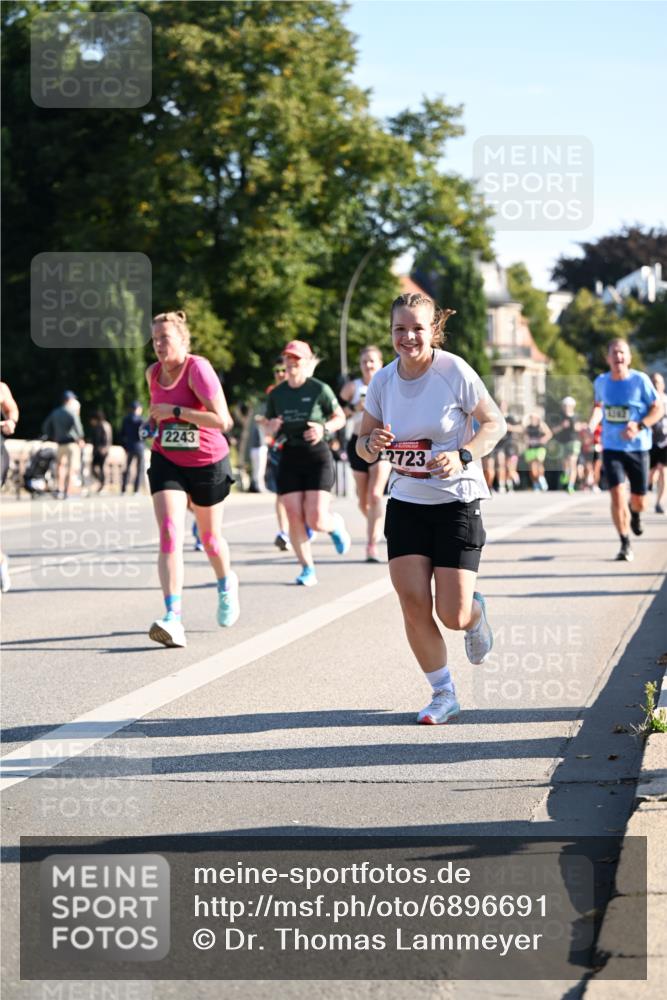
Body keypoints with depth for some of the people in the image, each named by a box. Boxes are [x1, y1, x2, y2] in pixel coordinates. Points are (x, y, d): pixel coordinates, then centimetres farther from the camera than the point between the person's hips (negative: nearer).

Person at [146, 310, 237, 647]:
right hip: (167, 462, 3)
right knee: (169, 534, -16)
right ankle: (173, 618, -24)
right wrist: (156, 423, 7)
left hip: (208, 463, -3)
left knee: (210, 537, 15)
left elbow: (222, 420, -27)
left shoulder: (198, 369, -19)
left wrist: (175, 411, -27)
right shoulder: (153, 373, 0)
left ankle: (226, 584, 49)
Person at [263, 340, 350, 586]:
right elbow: (268, 423, 18)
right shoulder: (276, 394, 6)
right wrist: (272, 428, -5)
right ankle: (307, 569, 10)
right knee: (294, 518, -5)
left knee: (316, 520, -11)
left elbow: (340, 417, 5)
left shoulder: (319, 389, -5)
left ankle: (336, 524, 27)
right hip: (289, 457, 3)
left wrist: (325, 428, -15)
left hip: (317, 456, -3)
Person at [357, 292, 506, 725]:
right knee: (414, 606, -7)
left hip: (457, 502, -3)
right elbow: (363, 444, 9)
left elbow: (495, 423, -6)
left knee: (452, 614, -6)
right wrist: (373, 444, -15)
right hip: (406, 503, 3)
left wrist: (463, 456, -22)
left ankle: (476, 613, 33)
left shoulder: (455, 371, -13)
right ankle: (444, 694, 12)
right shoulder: (383, 381, -1)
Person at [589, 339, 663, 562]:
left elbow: (658, 409, -5)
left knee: (639, 502, 8)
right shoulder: (600, 382, 1)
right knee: (617, 496, -15)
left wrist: (639, 426, -21)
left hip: (638, 448, -1)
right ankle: (625, 545, -2)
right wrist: (592, 425, 1)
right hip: (611, 448, 1)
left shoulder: (640, 380, -10)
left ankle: (634, 513, 47)